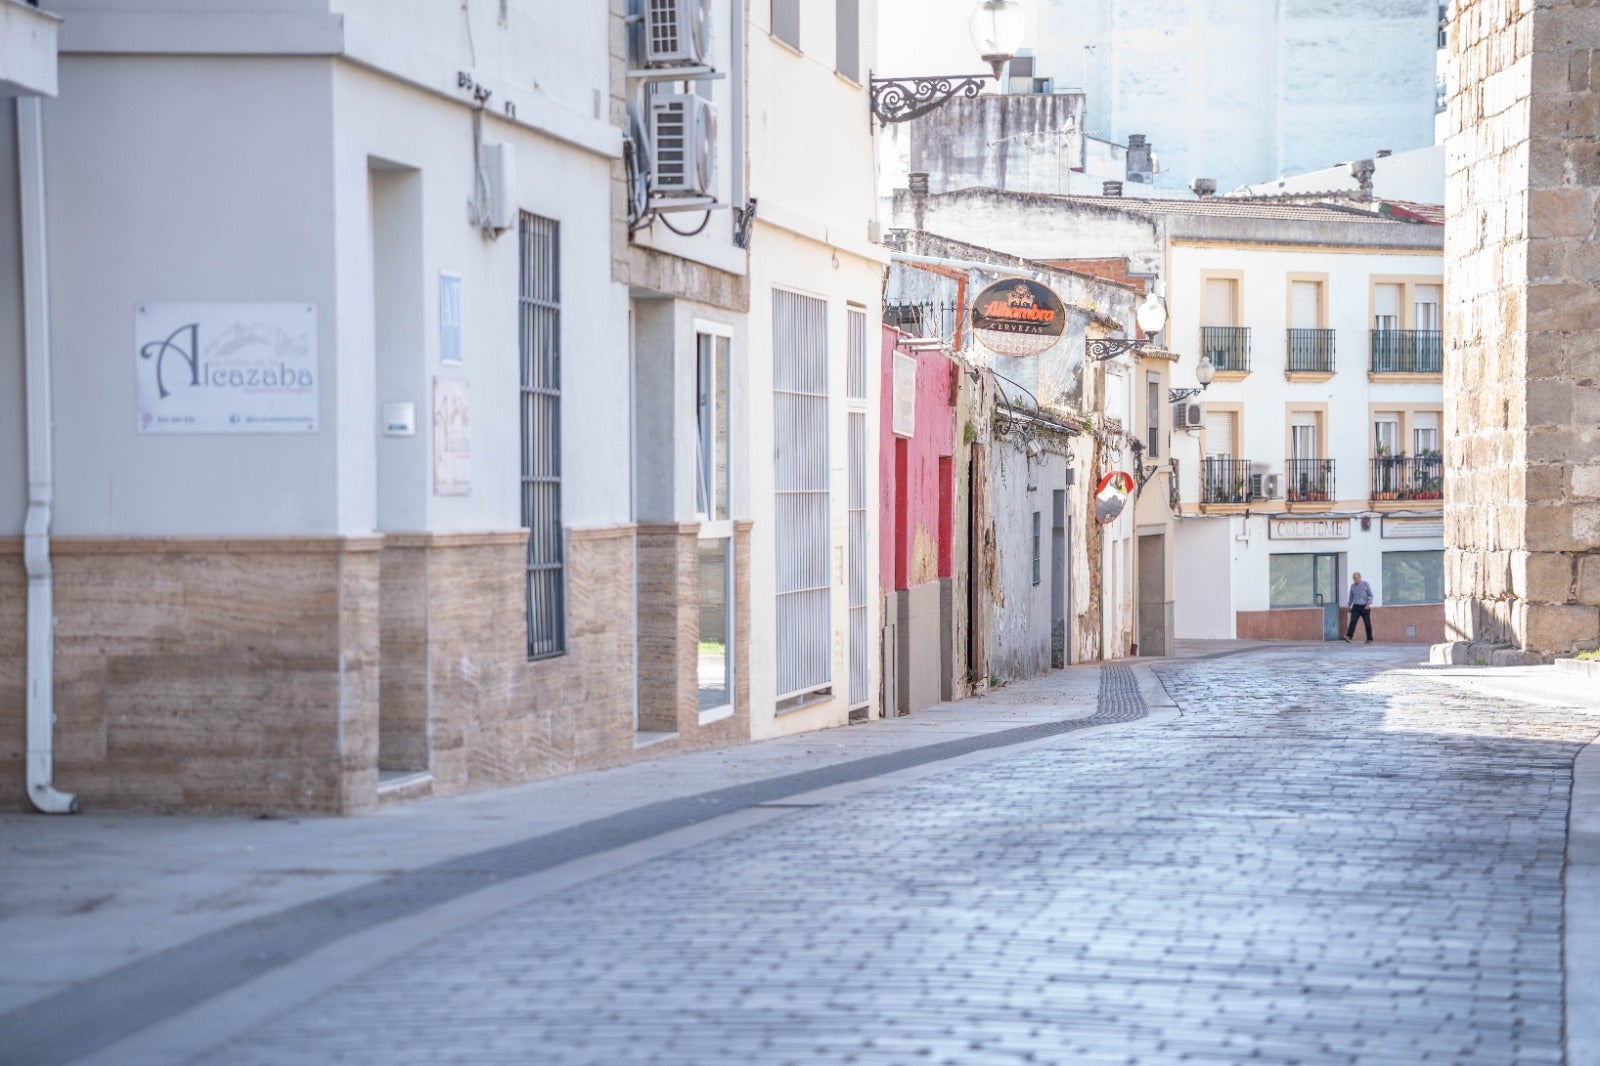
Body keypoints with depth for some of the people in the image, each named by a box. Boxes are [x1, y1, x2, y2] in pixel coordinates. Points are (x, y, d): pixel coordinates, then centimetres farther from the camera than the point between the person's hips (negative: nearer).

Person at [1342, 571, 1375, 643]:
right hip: (1356, 607, 3)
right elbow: (1351, 597, 19)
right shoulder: (1352, 586, 9)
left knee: (1367, 623, 2)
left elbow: (1370, 595, -5)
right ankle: (1349, 637, -27)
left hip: (1365, 607, -3)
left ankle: (1369, 639, 12)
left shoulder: (1365, 584, -3)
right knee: (1353, 621, -14)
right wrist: (1349, 607, 21)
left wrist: (1369, 604, -20)